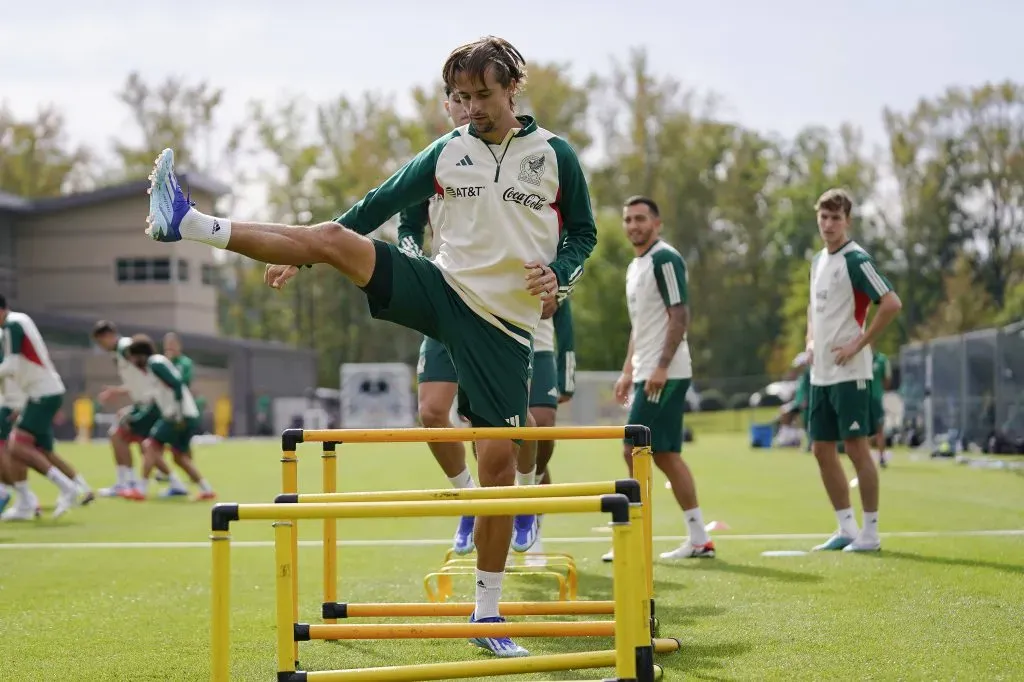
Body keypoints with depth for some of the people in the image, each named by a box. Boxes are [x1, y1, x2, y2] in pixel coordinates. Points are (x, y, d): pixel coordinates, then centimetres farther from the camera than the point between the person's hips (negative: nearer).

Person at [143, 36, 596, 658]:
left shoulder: (555, 155, 1)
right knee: (332, 235, -18)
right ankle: (188, 224, -19)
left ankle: (488, 615, 5)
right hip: (443, 288, 2)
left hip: (504, 323, -2)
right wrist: (303, 256, 13)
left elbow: (583, 233, 8)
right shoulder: (447, 151, 7)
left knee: (499, 461, -7)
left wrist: (559, 275, -13)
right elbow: (382, 205, 13)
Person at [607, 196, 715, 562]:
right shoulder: (635, 266, 18)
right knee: (666, 454, 9)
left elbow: (680, 315, -18)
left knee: (634, 450, -8)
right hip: (647, 374, 10)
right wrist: (628, 371, 20)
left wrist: (661, 367, -23)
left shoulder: (665, 259, -11)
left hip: (664, 375, -10)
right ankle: (699, 539, 12)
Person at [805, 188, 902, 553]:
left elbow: (892, 303, -20)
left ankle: (870, 533, 2)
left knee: (856, 448, -6)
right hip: (820, 373, 8)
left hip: (849, 372, -8)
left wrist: (859, 344, -18)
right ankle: (847, 528, 18)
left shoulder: (856, 260, -11)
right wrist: (811, 339, 13)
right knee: (822, 450, 9)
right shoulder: (818, 260, 14)